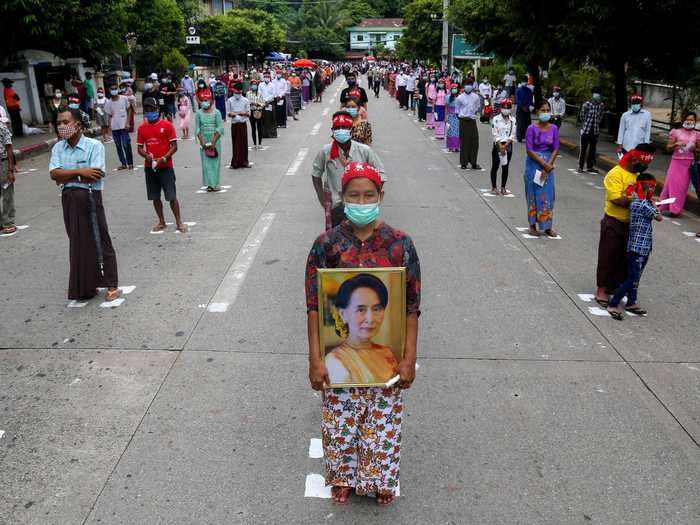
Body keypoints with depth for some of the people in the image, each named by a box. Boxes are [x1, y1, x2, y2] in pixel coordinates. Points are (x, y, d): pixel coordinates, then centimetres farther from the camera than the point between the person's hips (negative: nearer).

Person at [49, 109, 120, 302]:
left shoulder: (94, 146, -9)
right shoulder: (58, 148, 7)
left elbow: (94, 176, -18)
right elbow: (54, 174, -6)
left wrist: (66, 177, -9)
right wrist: (79, 171, -17)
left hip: (89, 197, -5)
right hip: (68, 199, 5)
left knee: (98, 241, 0)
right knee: (77, 243, 13)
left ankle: (111, 285, 9)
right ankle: (83, 286, 25)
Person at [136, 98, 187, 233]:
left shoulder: (167, 125, -5)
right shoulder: (142, 128, 6)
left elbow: (174, 146, -6)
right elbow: (139, 148, 9)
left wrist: (164, 158, -18)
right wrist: (147, 156, -12)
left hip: (166, 166, -4)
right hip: (150, 167, 4)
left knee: (171, 196, -3)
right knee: (155, 196, 9)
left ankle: (179, 222, 8)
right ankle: (161, 222, 21)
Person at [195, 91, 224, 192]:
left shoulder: (216, 112, -2)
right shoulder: (199, 113, 3)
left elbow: (220, 128, -7)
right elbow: (197, 129, 0)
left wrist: (213, 142, -13)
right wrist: (202, 142, -10)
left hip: (215, 140, -1)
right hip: (204, 140, 1)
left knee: (215, 161, 1)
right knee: (206, 162, 0)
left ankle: (215, 183, 7)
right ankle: (209, 184, 2)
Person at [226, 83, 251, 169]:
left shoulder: (245, 100, 2)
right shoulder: (230, 100, 2)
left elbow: (249, 113, 4)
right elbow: (228, 113, 4)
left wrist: (244, 113, -16)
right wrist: (232, 114, -17)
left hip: (243, 124, 1)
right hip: (234, 124, -1)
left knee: (244, 142, 3)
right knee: (235, 143, 0)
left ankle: (244, 161, 13)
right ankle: (235, 163, 5)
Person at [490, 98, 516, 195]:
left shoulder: (512, 120, 4)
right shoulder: (496, 119, -5)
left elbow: (512, 135, 0)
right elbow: (495, 134, -8)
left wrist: (505, 146, -11)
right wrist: (500, 146, -14)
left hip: (508, 145, 3)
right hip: (497, 144, -3)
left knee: (505, 167, 6)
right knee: (495, 166, 1)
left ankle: (503, 188, 13)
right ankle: (494, 187, 9)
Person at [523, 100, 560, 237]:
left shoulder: (554, 129, 1)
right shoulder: (532, 128, -8)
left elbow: (555, 149, -1)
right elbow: (529, 150, -12)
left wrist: (548, 166, -11)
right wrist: (543, 164, -15)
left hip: (548, 165, 3)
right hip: (534, 164, -3)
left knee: (548, 195, 4)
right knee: (533, 194, 4)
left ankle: (547, 227, 13)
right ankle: (532, 225, 14)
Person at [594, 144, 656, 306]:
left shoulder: (637, 174, 10)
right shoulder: (615, 174, -16)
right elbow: (616, 199, -25)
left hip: (631, 224, 8)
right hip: (613, 223, -8)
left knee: (625, 258, 14)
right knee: (608, 257, 2)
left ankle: (616, 287, 27)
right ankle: (601, 290, 12)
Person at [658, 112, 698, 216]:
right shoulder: (676, 132, 1)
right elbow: (668, 148, 2)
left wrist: (694, 148, -8)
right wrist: (675, 144, -17)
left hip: (689, 163, 2)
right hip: (676, 161, -2)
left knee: (683, 186, 3)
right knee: (671, 184, -2)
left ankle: (675, 209, 7)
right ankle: (664, 207, 6)